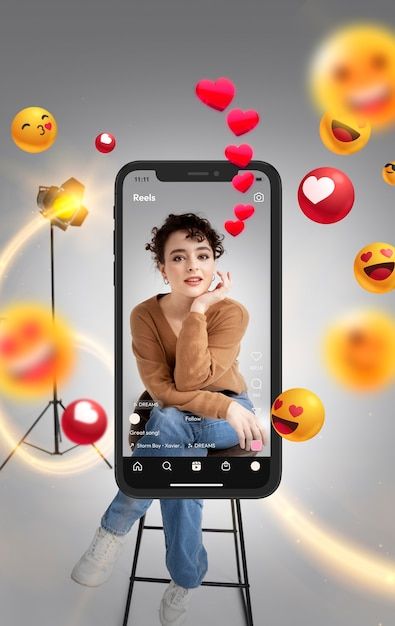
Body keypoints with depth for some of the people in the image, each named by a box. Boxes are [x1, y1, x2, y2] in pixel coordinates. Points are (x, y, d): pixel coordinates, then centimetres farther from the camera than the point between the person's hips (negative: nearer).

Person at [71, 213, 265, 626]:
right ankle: (185, 580, -11)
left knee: (169, 425, -34)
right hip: (171, 420, 1)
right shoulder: (144, 315, -11)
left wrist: (198, 310, -27)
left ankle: (113, 531, -15)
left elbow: (190, 380, -26)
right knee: (180, 458, -35)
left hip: (228, 415, -1)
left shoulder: (232, 312, -15)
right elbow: (160, 389, -18)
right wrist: (222, 406, -28)